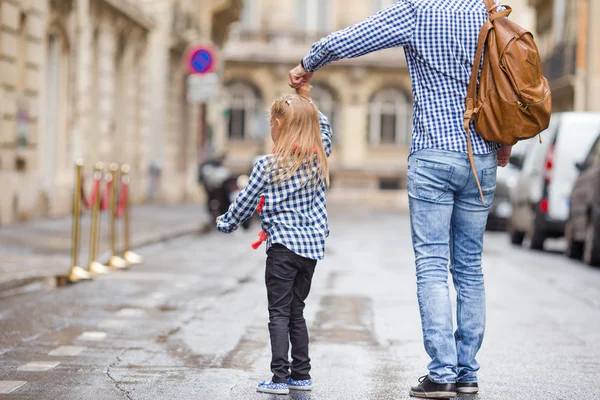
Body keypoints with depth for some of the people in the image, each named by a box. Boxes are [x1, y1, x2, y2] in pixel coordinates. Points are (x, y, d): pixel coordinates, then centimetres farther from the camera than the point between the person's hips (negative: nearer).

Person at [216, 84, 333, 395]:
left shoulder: (268, 165, -10)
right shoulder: (319, 157, 2)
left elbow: (246, 201, -1)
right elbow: (323, 128, 24)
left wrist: (226, 223, 16)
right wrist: (306, 100, 22)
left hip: (282, 244, -5)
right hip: (312, 245, 5)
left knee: (279, 313, -3)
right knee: (296, 312, 15)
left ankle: (279, 378, -8)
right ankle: (301, 375, 16)